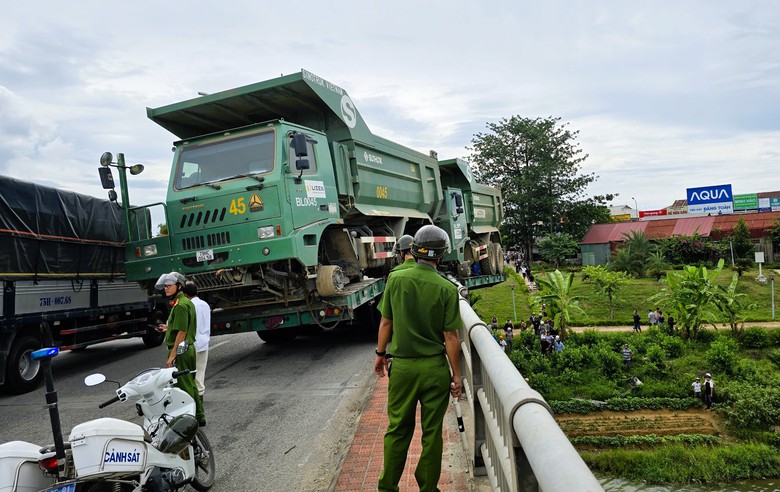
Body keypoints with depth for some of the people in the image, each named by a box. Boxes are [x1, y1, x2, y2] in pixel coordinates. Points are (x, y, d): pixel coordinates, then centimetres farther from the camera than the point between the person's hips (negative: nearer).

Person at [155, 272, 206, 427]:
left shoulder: (180, 305, -17)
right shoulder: (187, 302, 14)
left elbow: (182, 332, -22)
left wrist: (172, 355, -21)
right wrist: (169, 328, 21)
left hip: (180, 351, -10)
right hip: (189, 348, 10)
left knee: (183, 387, -3)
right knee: (190, 385, 17)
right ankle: (199, 417, 26)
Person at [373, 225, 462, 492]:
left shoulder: (396, 279, -7)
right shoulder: (447, 289, -12)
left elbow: (386, 322, 0)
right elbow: (451, 336, -9)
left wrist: (380, 353, 14)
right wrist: (456, 373, 0)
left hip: (401, 366, 2)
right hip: (435, 368, -1)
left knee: (398, 429, 15)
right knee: (432, 432, 13)